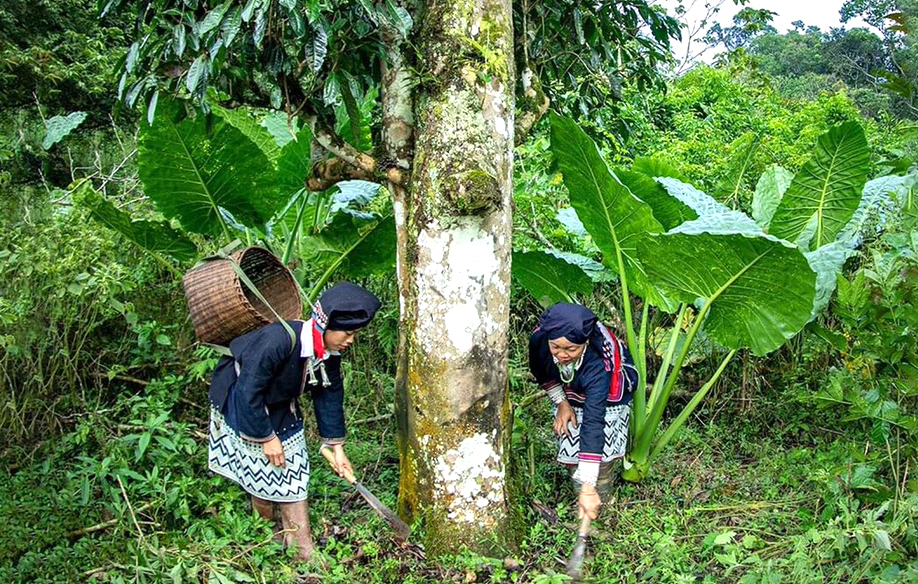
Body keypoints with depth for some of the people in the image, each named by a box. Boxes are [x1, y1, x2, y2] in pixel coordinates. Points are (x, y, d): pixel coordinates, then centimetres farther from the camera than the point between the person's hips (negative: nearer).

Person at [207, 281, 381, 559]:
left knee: (294, 474, 7)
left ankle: (304, 551, 17)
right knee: (261, 473, 1)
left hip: (282, 409, 7)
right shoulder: (277, 339, -37)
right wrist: (266, 437, -21)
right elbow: (248, 393, -31)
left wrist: (337, 447, 3)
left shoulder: (329, 352, -14)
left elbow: (330, 396, -1)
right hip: (244, 408, -6)